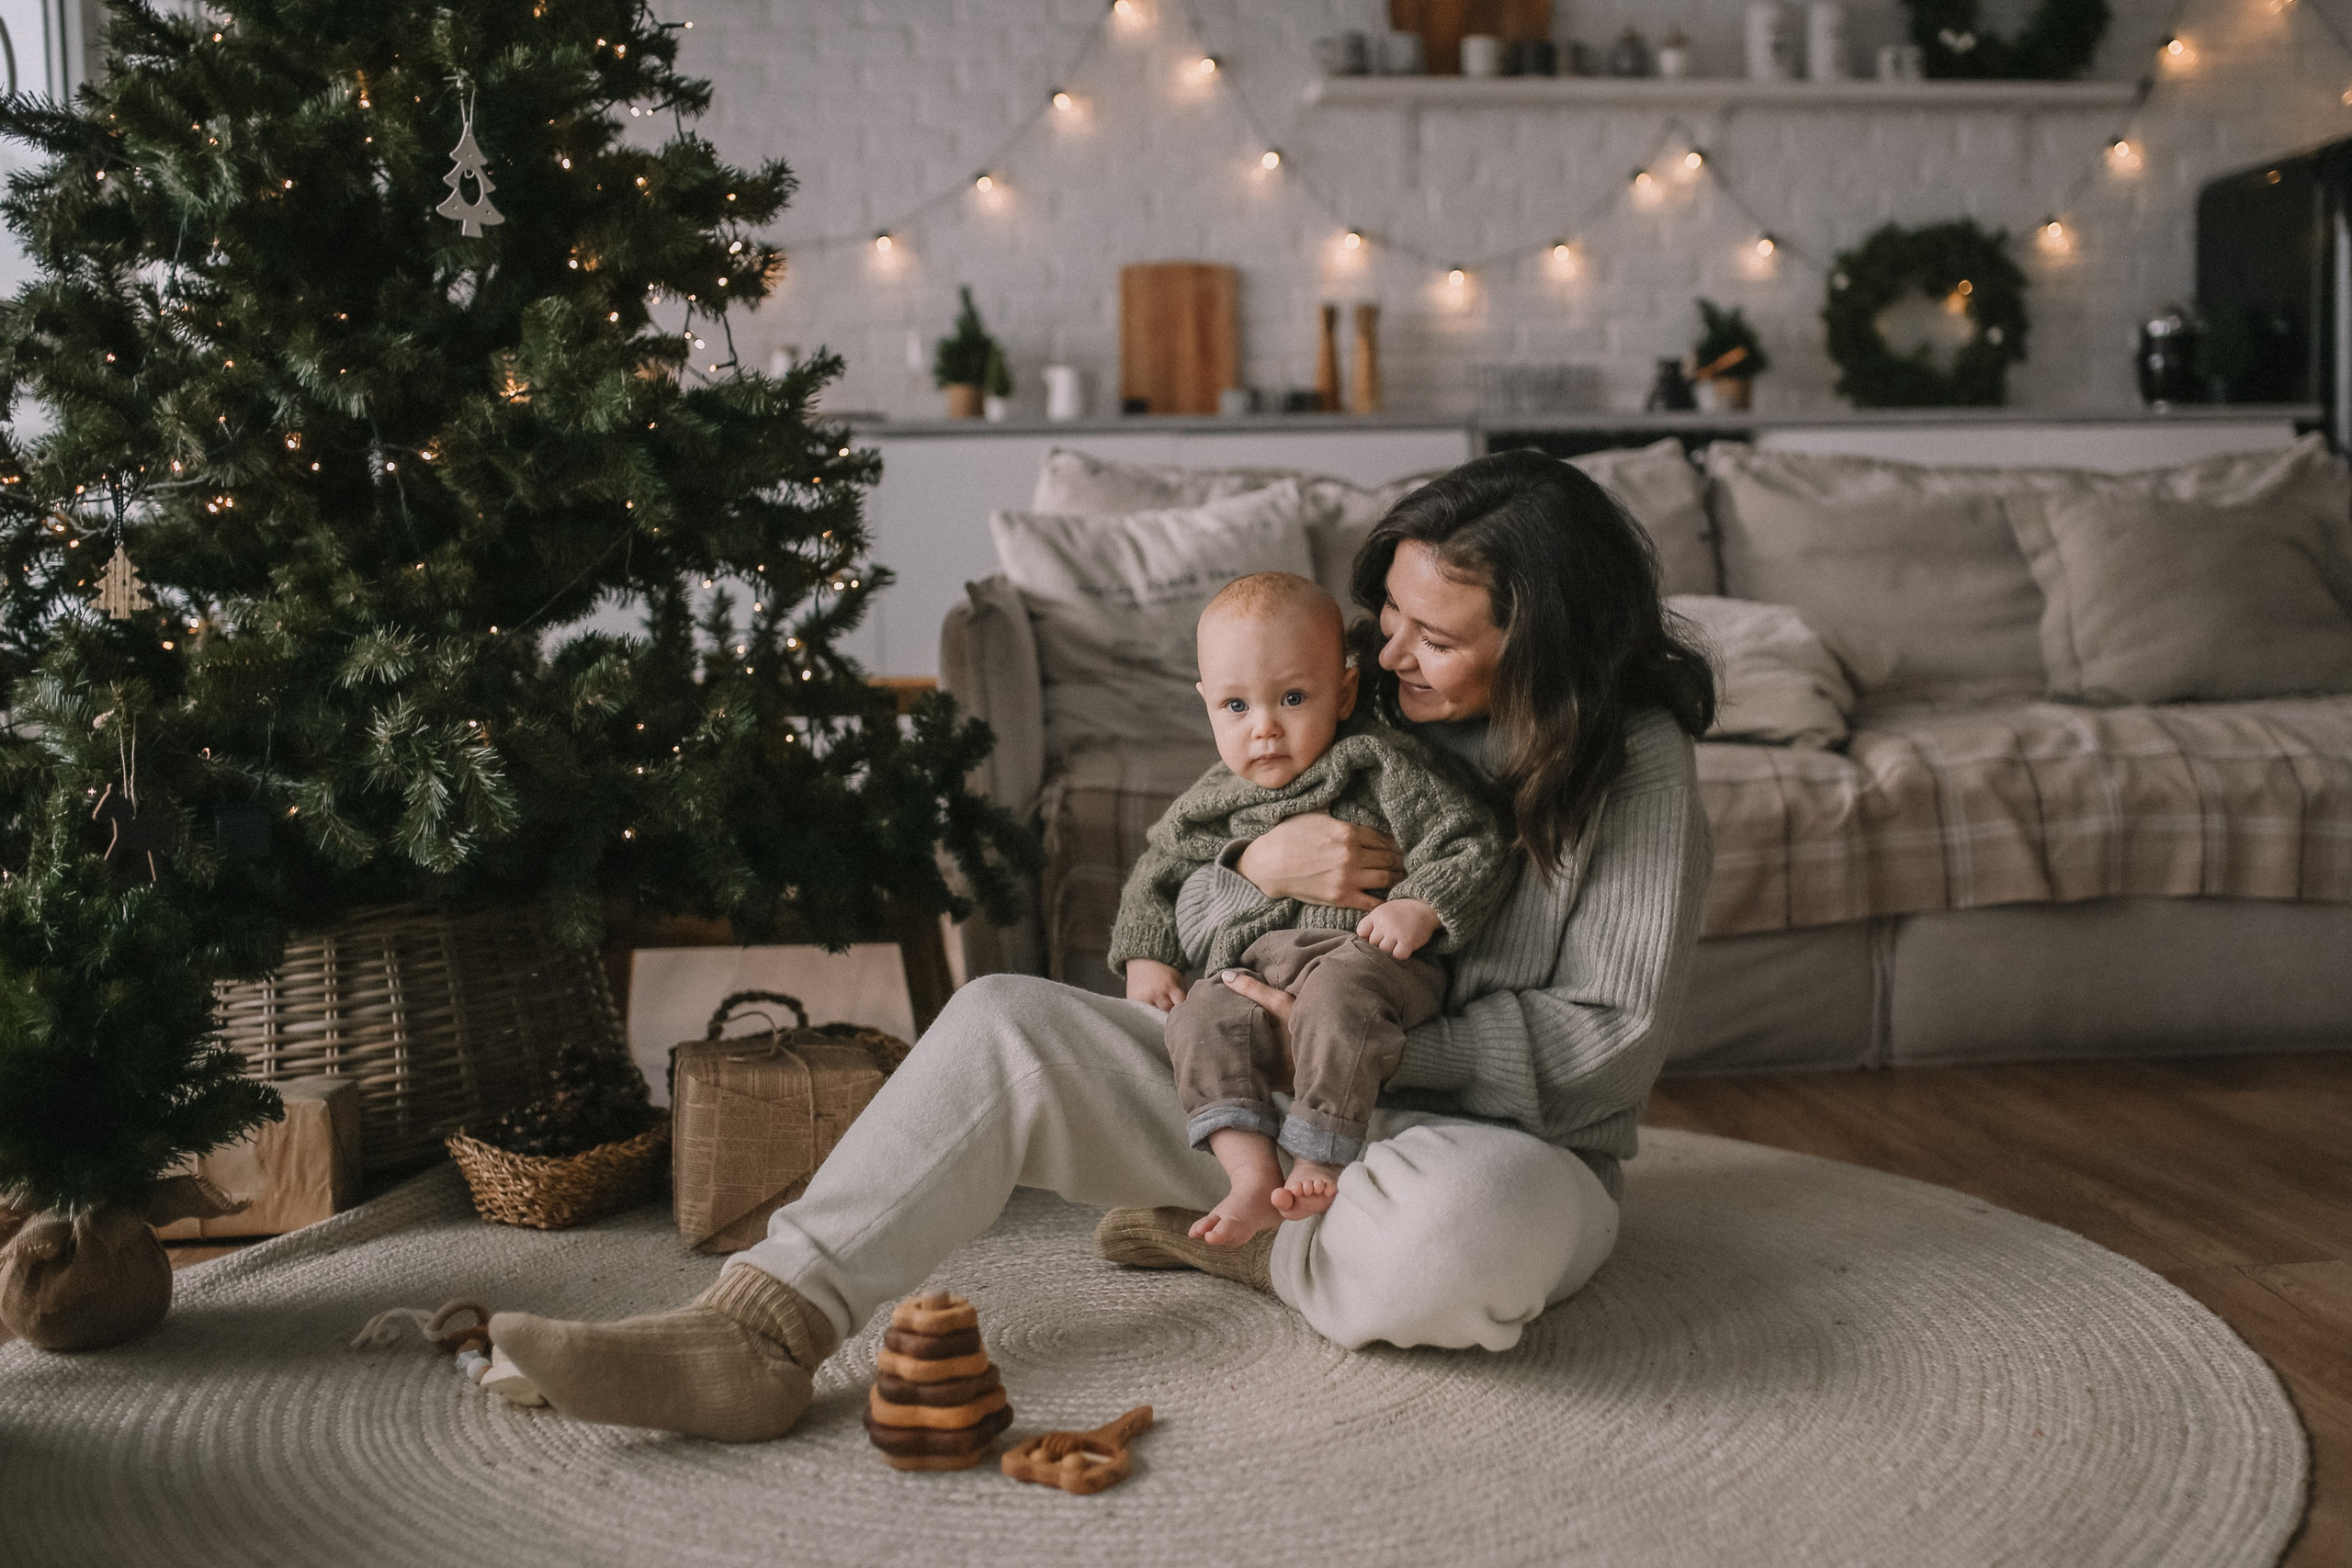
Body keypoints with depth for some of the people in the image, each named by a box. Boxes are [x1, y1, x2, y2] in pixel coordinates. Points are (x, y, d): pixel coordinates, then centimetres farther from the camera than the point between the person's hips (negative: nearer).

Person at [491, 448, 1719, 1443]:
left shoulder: (1636, 764, -10)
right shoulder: (1354, 708, 5)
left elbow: (1614, 1034, -13)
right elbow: (1188, 933, 6)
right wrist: (1255, 869, -19)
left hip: (1500, 1137, -4)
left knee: (1465, 1224, -43)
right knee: (1003, 1020, -13)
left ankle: (1233, 1241, -8)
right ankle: (756, 1333, -25)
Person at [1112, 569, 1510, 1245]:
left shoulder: (1382, 767, 0)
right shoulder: (1213, 802, 16)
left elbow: (1471, 846, -3)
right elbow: (1157, 868, 30)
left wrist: (1419, 908, -20)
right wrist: (1145, 954, 15)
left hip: (1365, 957, -5)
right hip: (1253, 973, 5)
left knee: (1336, 995, -37)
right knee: (1203, 1021, -24)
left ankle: (1320, 1163, -31)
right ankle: (1253, 1175, -31)